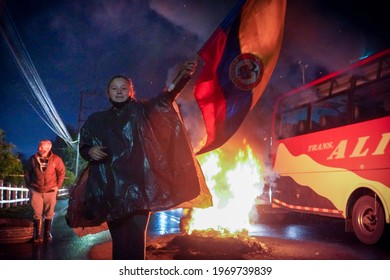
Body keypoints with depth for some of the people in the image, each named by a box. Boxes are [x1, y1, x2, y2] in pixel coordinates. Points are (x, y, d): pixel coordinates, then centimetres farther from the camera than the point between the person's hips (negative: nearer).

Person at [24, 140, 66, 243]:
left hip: (50, 191, 0)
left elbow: (61, 172, 1)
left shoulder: (56, 159, -10)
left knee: (49, 214, 10)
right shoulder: (33, 159, -5)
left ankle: (47, 233, 25)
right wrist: (29, 185, 5)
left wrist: (58, 185, -2)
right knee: (37, 214, 1)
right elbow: (27, 173, 8)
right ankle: (38, 235, 12)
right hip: (36, 191, 1)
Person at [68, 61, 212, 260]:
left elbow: (166, 97, -8)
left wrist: (182, 75, -26)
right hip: (109, 188, 2)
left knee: (135, 237, -9)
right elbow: (83, 148, 23)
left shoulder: (139, 111, 8)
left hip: (137, 186, -2)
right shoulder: (96, 120, 15)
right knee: (118, 238, 4)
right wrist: (90, 151, -3)